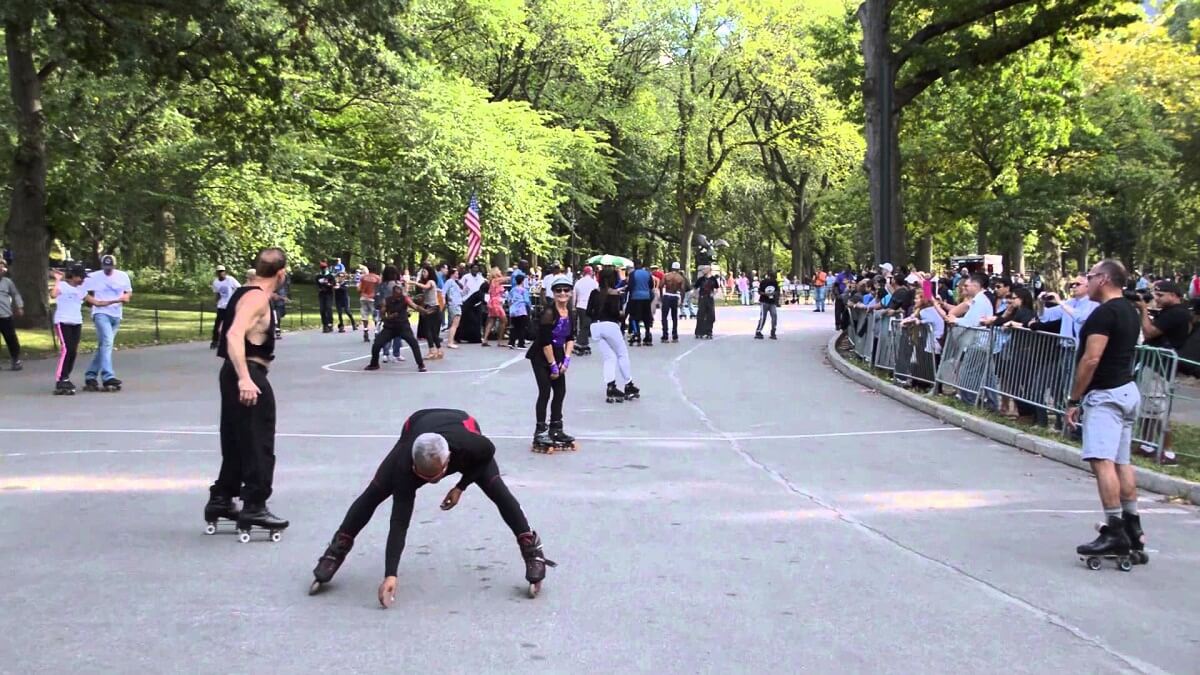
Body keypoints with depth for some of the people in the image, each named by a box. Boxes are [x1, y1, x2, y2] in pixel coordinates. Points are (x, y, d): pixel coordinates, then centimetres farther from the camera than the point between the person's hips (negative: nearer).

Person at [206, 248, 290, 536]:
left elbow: (231, 332, 25)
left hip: (236, 373, 10)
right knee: (259, 445, -3)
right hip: (249, 376, -10)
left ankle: (220, 501, 26)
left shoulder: (245, 292, 12)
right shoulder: (258, 298, -17)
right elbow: (234, 335, -30)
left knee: (236, 441, 18)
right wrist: (245, 379, -37)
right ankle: (254, 508, 1)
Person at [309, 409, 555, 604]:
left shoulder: (469, 445, -45)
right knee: (373, 493, -11)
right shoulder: (404, 466, -42)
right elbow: (399, 523, -41)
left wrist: (461, 486, -20)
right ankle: (335, 553, 5)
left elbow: (489, 451, -18)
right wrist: (390, 575, -47)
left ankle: (532, 550, -6)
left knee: (497, 490, -19)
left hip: (460, 428, 0)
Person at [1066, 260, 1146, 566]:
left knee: (1102, 460, -15)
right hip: (1127, 390, 10)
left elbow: (1091, 359, -21)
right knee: (1121, 461, 14)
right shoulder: (1129, 311, 15)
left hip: (1105, 394, -10)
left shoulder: (1104, 312, -16)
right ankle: (1132, 527, 18)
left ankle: (1115, 532, -20)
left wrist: (1073, 399, -16)